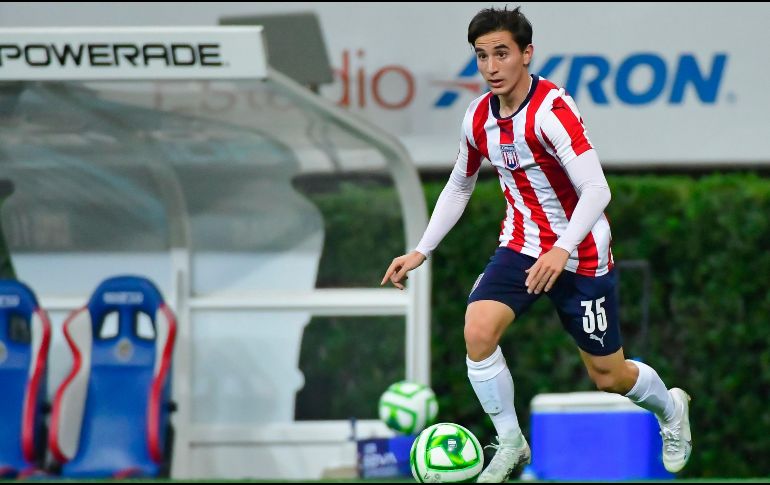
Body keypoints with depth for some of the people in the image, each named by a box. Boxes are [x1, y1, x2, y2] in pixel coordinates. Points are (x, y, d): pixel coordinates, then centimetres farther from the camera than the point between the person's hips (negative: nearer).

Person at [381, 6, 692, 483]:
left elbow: (597, 190, -32)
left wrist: (562, 250, -45)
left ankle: (670, 407, 41)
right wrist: (420, 252, 10)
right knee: (478, 330, -21)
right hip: (521, 244, 5)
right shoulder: (479, 117, -3)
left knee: (608, 376, 6)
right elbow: (459, 187, 15)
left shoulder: (552, 110, -25)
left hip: (580, 254, -5)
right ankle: (511, 445, -4)